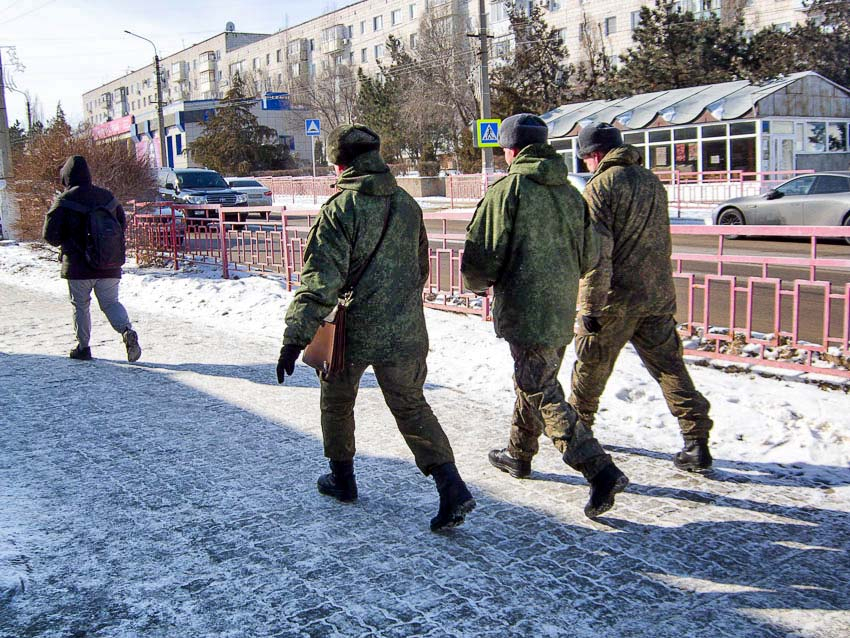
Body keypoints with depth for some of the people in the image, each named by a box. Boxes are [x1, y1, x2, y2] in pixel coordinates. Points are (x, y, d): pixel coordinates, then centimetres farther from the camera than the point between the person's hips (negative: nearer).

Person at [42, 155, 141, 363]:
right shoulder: (107, 196, 5)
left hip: (79, 267, -3)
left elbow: (50, 234, -8)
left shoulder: (65, 201, -9)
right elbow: (122, 223, 14)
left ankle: (83, 347, 16)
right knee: (111, 302, 9)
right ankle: (127, 330, -16)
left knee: (80, 305, 11)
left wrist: (65, 243, 12)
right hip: (110, 267, 3)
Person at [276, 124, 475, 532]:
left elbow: (321, 278, -21)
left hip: (350, 330, -4)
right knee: (411, 406, 11)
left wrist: (296, 336, -21)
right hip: (405, 331, 5)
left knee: (337, 402, 19)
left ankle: (342, 479, 33)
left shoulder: (341, 208, -13)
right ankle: (451, 486, -3)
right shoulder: (408, 205, 6)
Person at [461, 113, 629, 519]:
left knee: (542, 394, -3)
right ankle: (519, 455, 40)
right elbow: (589, 257, 12)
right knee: (534, 382, 23)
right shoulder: (570, 193, 8)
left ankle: (601, 472, -11)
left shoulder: (506, 190, -12)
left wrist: (479, 284, 9)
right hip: (562, 311, 7)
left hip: (525, 310, -7)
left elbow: (480, 258, -13)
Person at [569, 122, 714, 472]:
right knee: (669, 365, 8)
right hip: (658, 294, 6)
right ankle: (697, 440, 2)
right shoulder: (652, 182, 12)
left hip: (615, 298, -6)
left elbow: (596, 252, -17)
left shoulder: (600, 186, -11)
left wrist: (590, 307, -16)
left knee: (591, 364, 13)